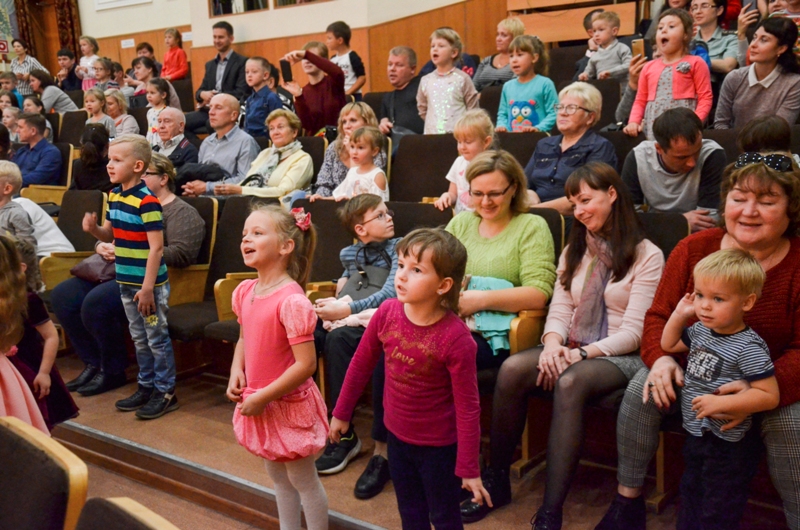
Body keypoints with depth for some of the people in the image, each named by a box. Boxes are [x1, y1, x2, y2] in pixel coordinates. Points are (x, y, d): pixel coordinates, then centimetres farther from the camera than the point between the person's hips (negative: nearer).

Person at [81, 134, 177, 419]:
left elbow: (156, 247, -19)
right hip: (126, 281, 8)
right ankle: (146, 386, 30)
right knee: (139, 338, 17)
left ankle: (166, 392, 15)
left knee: (157, 338, 3)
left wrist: (147, 287, -20)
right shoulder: (114, 195, 7)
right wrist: (94, 228, -6)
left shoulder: (146, 200, -18)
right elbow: (110, 234, 17)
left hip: (148, 283, -8)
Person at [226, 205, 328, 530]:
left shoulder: (292, 301, -26)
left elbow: (306, 364, -26)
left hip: (288, 405, -7)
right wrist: (236, 373, -3)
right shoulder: (244, 292, -1)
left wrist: (263, 397, -21)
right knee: (278, 478, 24)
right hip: (258, 403, 8)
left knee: (303, 480, 11)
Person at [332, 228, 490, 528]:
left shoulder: (456, 338, -28)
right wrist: (342, 413, 10)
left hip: (438, 445, -5)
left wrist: (469, 469, -15)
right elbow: (361, 365, 1)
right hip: (397, 435, 5)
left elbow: (468, 407, -20)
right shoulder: (386, 313, -15)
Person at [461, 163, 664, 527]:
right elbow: (559, 310, 8)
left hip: (620, 357, -5)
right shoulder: (574, 251, 17)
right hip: (571, 350, 5)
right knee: (511, 369, -26)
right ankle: (496, 481, -13)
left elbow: (633, 331, -10)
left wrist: (581, 353, -20)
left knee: (569, 384, -37)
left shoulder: (647, 256, -3)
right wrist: (553, 343, -13)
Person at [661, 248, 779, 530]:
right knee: (690, 499, 26)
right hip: (697, 436, 8)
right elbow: (668, 345, 15)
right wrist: (679, 314, 1)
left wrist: (721, 403, -32)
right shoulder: (700, 330, -1)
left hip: (729, 446, -8)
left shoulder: (748, 348, -25)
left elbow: (770, 396, -27)